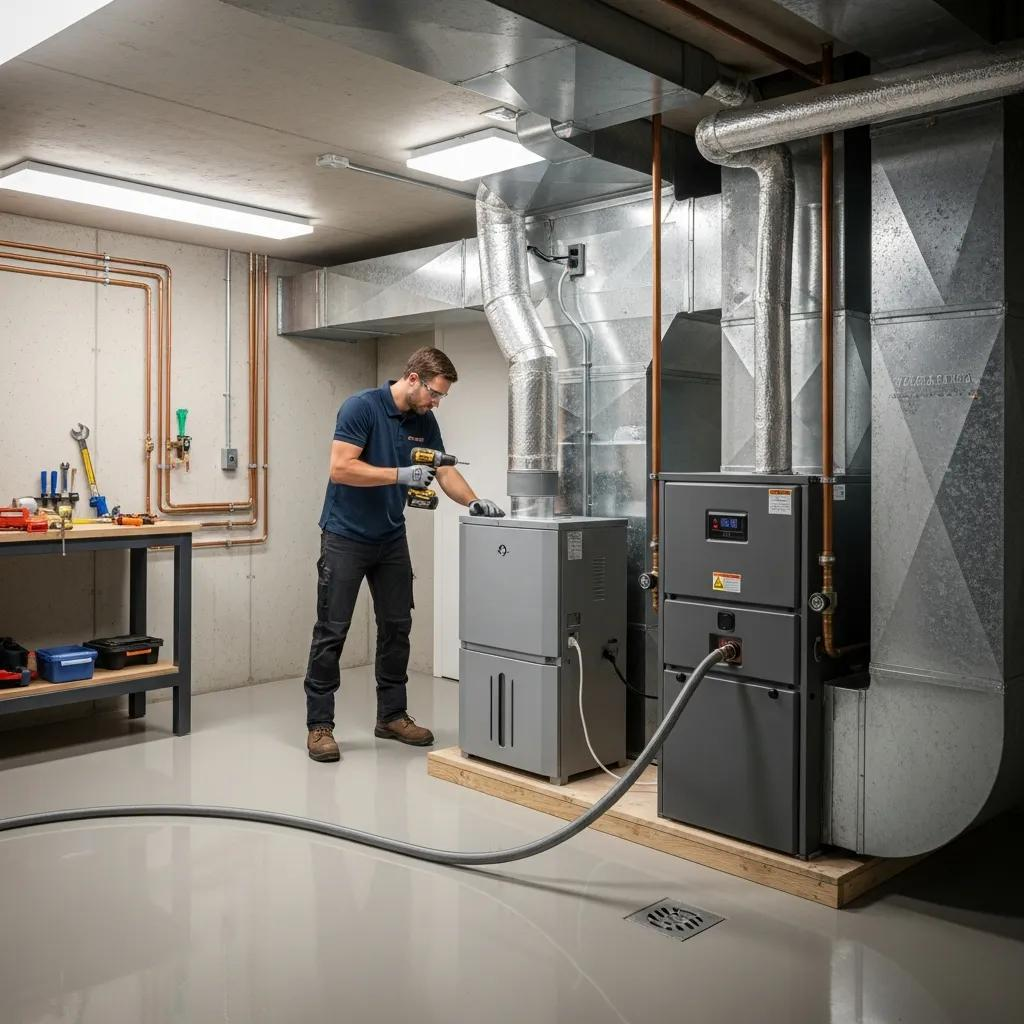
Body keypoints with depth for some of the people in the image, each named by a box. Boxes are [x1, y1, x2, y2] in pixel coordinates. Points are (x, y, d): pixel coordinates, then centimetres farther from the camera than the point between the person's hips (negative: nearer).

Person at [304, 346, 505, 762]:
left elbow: (445, 472, 4)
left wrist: (473, 501, -15)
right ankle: (319, 724, 5)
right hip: (346, 537, -7)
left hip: (391, 539, 7)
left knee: (396, 627, 9)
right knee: (331, 631, -3)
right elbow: (340, 467, -25)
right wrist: (400, 474, -28)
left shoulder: (425, 423, 4)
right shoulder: (361, 407, -18)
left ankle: (391, 715, 21)